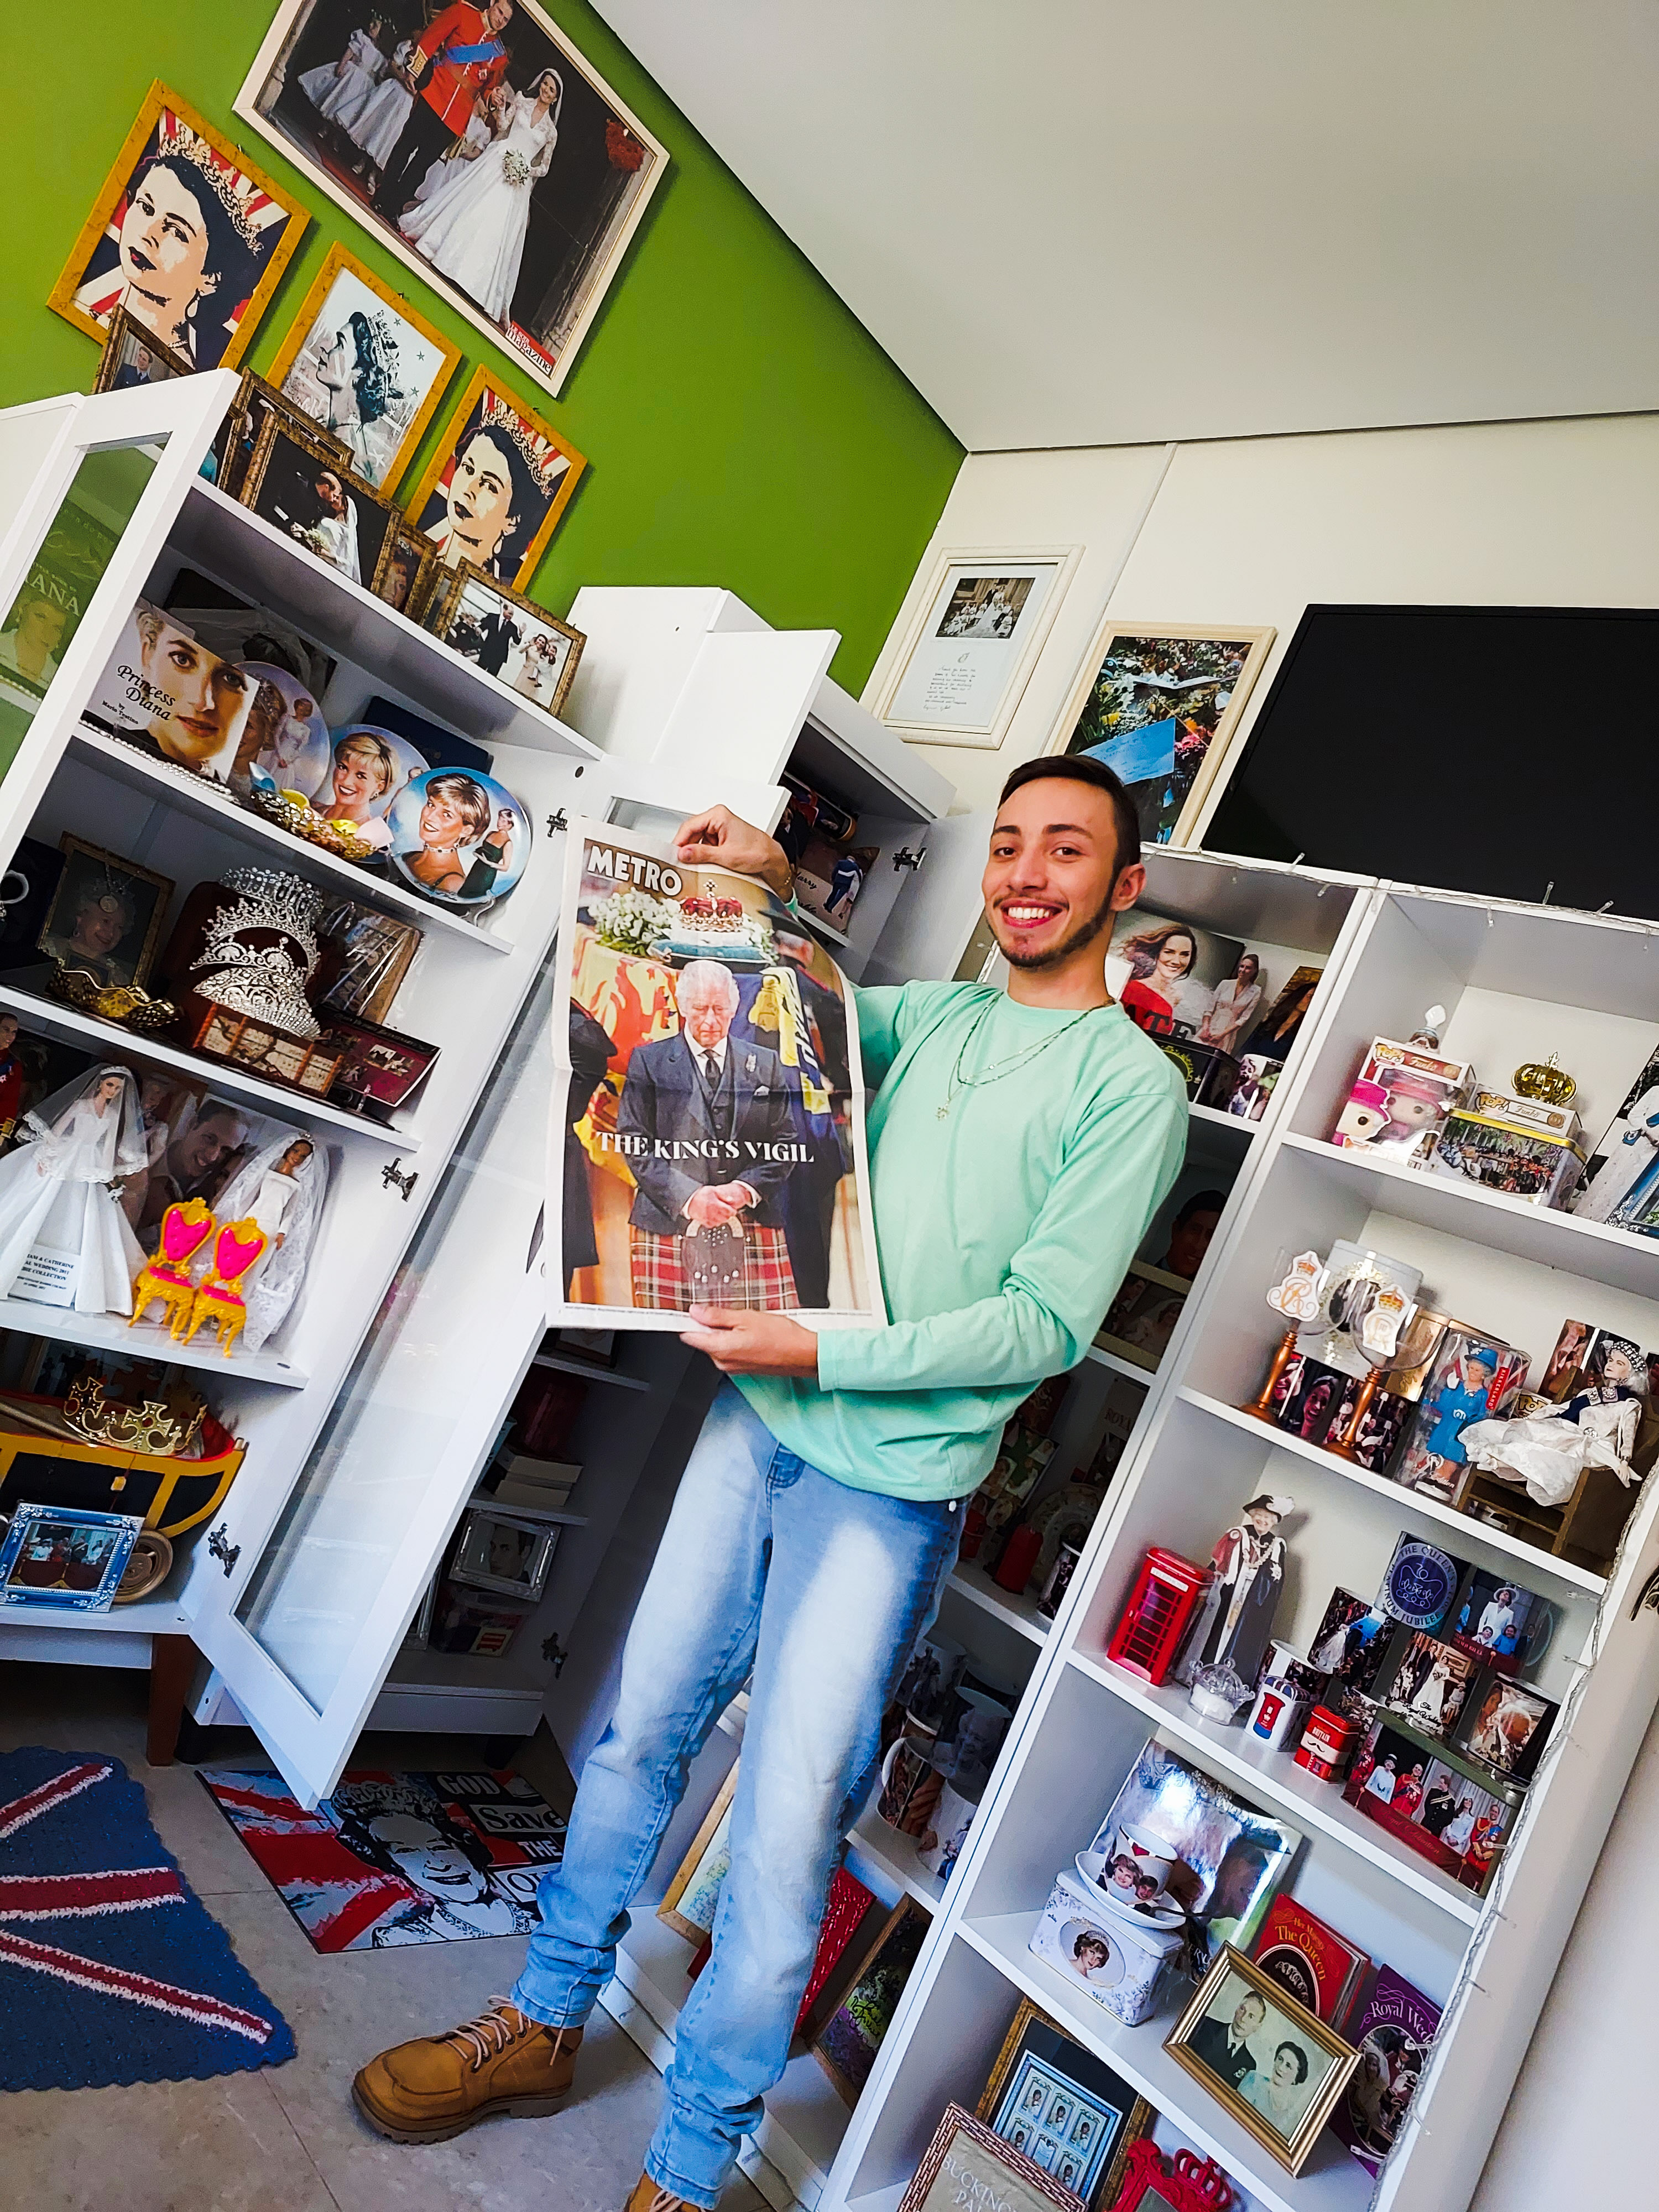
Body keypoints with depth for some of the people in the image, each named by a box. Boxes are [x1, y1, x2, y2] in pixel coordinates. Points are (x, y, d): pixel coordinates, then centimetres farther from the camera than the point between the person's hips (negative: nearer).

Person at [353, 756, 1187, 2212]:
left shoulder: (1133, 1086, -7)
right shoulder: (933, 1016, 11)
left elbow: (1047, 1323, -13)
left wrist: (821, 1351, -19)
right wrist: (777, 881, 12)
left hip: (889, 1489, -5)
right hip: (759, 1424, 6)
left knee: (787, 1829, 0)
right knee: (640, 1733, 16)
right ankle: (543, 2027, 38)